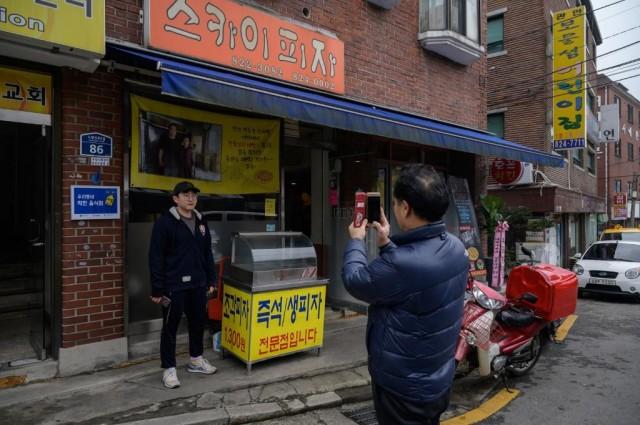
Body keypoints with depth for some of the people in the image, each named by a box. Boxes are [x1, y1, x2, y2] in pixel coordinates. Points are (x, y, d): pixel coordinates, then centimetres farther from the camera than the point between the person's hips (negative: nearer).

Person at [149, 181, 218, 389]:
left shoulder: (201, 221, 9)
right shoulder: (165, 222, -10)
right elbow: (156, 258, -12)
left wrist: (211, 280, 13)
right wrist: (157, 289, -14)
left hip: (198, 284, 6)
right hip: (174, 285, -6)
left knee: (198, 322, 17)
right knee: (170, 327, 6)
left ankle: (196, 360, 36)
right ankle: (169, 369, 21)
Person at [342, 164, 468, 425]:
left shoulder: (401, 264, -35)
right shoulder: (455, 247, -8)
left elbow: (355, 282, -16)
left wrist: (356, 241, 0)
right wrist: (387, 244, 11)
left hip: (404, 388, -7)